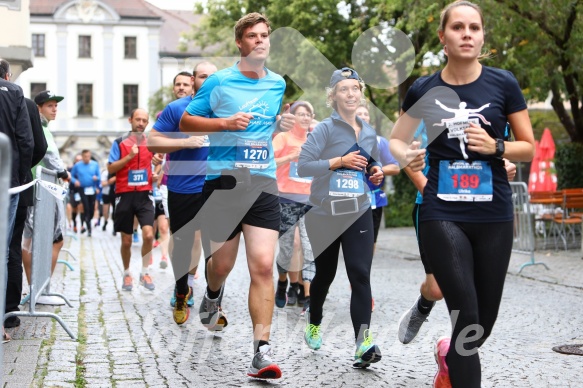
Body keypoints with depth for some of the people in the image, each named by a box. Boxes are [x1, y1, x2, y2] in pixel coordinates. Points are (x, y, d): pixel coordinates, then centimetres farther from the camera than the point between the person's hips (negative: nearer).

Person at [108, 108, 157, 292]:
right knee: (126, 240, 6)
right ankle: (127, 274, 25)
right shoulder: (119, 143, 1)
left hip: (144, 194, 1)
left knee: (148, 235, -16)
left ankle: (145, 272, 0)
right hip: (125, 194, -1)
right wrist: (129, 156, -16)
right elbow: (110, 168, -5)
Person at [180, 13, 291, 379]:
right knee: (223, 264, 8)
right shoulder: (219, 81, -1)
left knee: (263, 266, -11)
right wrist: (226, 123, -13)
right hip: (223, 181, -2)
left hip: (264, 183, 2)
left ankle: (262, 350, -10)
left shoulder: (278, 84, 11)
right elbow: (186, 122, 1)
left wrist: (281, 127, 7)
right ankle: (213, 295, 46)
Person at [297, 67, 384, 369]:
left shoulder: (369, 132, 8)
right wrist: (339, 161, -22)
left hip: (359, 214, 3)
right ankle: (313, 323, 41)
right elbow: (302, 166, -14)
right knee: (324, 274, 13)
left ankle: (363, 343, -18)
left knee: (360, 275, -12)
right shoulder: (325, 129, -7)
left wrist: (376, 172, 0)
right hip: (325, 215, -2)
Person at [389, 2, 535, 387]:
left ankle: (449, 354, 44)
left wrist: (496, 147, -15)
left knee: (485, 323, 11)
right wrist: (408, 155, -7)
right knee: (467, 320, -10)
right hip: (442, 215, -1)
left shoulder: (503, 83, 0)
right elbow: (396, 140, 15)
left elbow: (529, 148, 5)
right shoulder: (423, 90, 1)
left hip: (494, 216, 2)